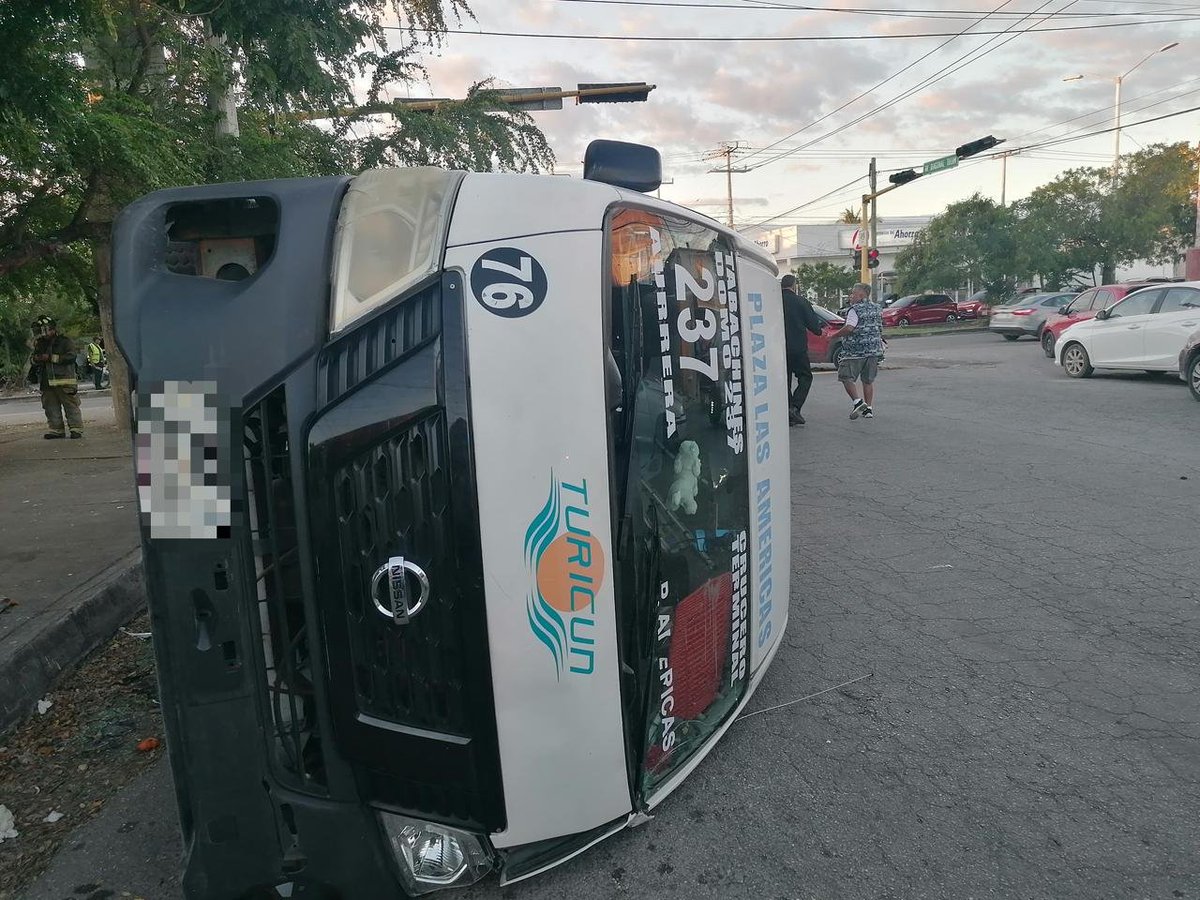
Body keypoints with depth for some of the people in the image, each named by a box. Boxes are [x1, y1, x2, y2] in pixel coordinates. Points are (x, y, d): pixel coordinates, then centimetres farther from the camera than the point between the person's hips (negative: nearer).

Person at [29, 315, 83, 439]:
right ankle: (56, 429, 13)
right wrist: (36, 358, 2)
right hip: (47, 382, 7)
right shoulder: (41, 344, 20)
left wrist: (51, 358, -14)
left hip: (64, 380, -7)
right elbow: (35, 362, 26)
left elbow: (71, 357, -14)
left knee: (71, 406, -6)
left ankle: (76, 429, -5)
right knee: (51, 407, 7)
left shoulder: (65, 341, 0)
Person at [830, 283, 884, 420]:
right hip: (874, 350, 7)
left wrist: (833, 336, -13)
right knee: (868, 380, 12)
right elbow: (880, 329, 22)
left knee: (846, 377, 1)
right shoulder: (877, 308, 13)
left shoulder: (855, 310, -11)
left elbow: (849, 328, -23)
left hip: (855, 351, -7)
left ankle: (857, 401, -13)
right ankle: (869, 408, 13)